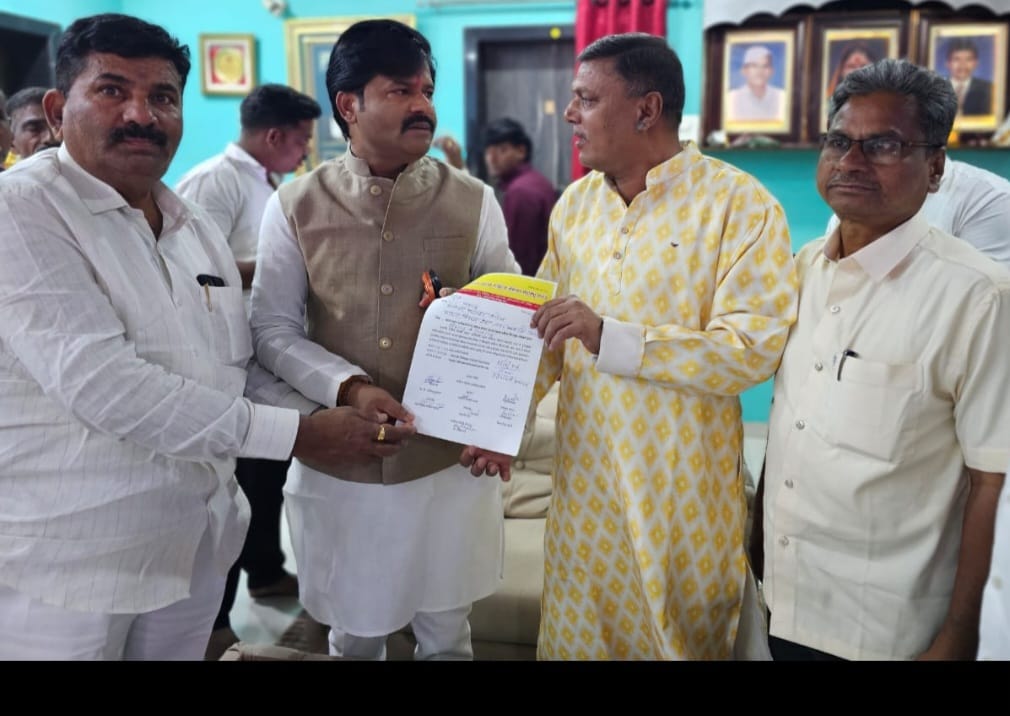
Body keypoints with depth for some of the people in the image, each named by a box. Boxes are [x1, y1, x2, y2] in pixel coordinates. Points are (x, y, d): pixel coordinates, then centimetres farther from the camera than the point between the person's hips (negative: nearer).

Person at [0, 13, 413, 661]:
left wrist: (320, 419, -6)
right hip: (64, 562, -6)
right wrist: (292, 433, -22)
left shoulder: (199, 230, 9)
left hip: (198, 546, 6)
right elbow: (99, 380, -24)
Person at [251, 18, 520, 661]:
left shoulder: (473, 202, -1)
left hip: (450, 462, 1)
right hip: (337, 466, 0)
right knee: (353, 635, 19)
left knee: (446, 634, 17)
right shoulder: (296, 207, -3)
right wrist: (347, 387, -19)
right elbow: (274, 330, -2)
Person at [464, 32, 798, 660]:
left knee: (683, 635, 16)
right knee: (581, 634, 18)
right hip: (584, 473, 5)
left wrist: (612, 338, -26)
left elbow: (756, 348, -21)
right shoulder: (575, 204, 6)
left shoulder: (740, 203, -13)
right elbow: (546, 330, 9)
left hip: (683, 486, -4)